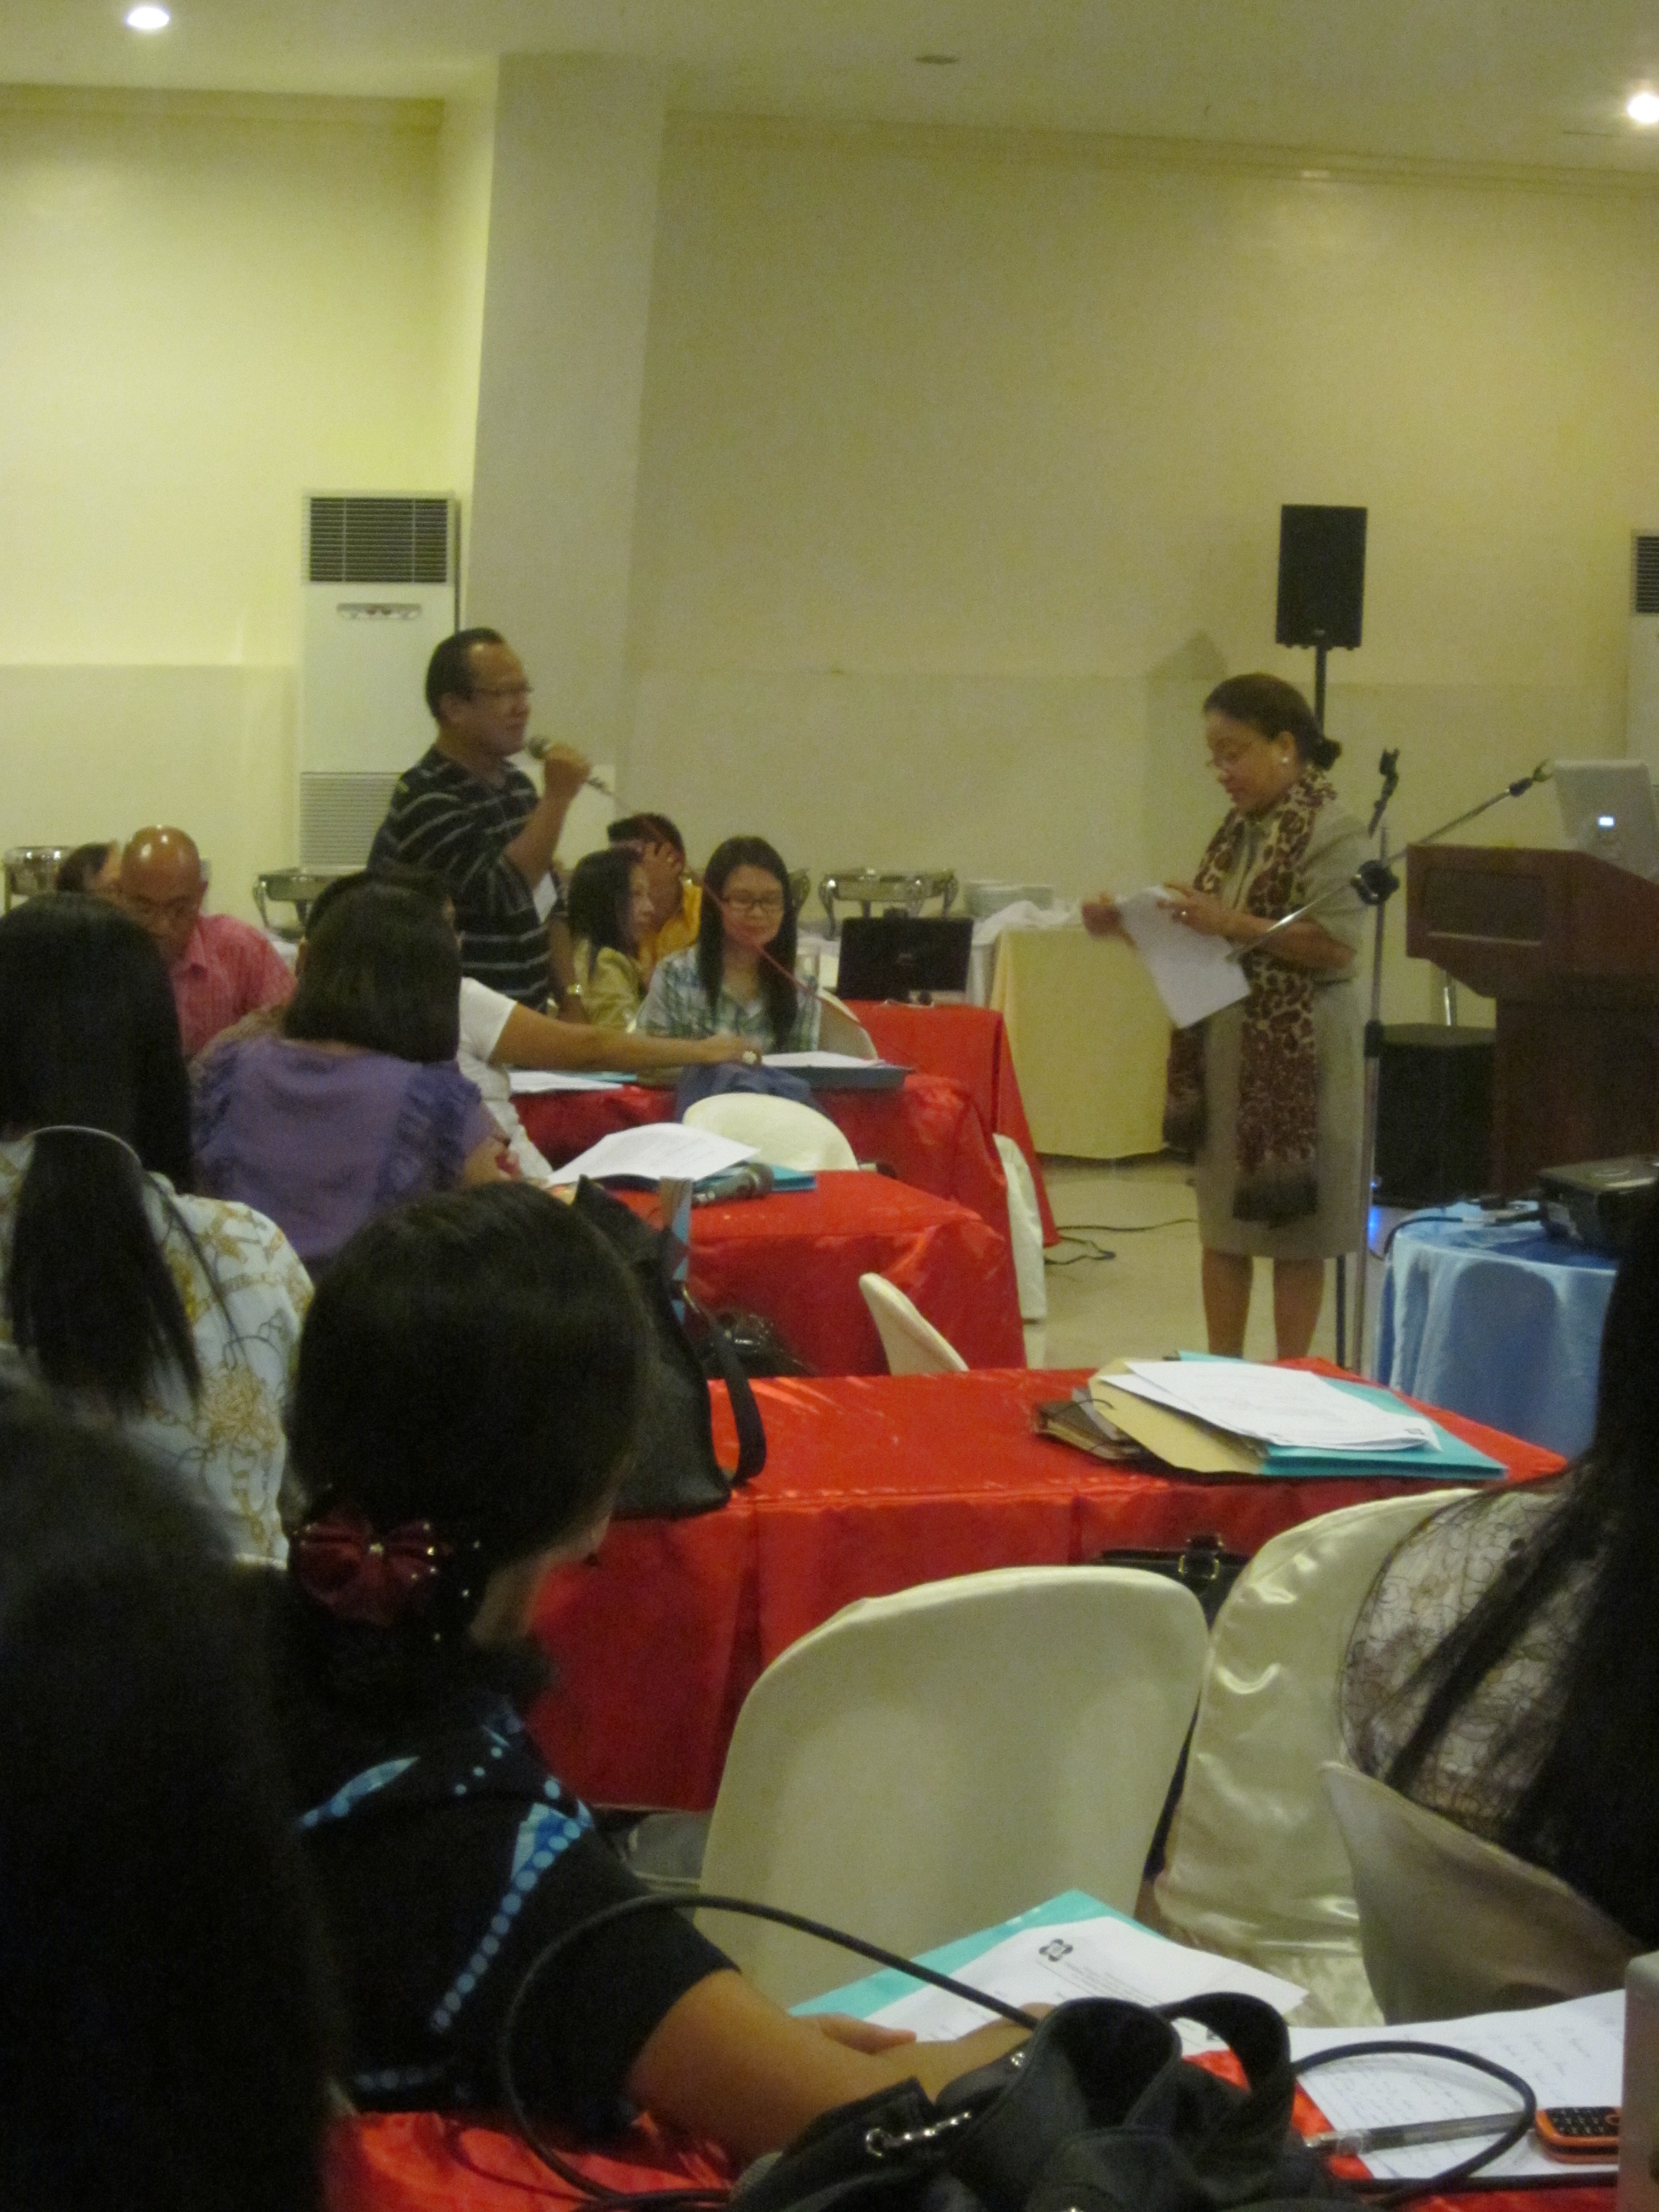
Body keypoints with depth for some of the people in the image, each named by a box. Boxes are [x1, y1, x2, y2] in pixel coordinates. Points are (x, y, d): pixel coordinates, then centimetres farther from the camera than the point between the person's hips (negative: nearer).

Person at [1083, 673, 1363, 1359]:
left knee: (1291, 1227, 1)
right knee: (1221, 1224, 10)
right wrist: (1131, 925, 2)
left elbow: (1336, 945, -19)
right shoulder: (1239, 830, 13)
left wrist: (1231, 923, -23)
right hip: (1220, 1051, 8)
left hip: (1294, 1059, -8)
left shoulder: (1330, 831, -10)